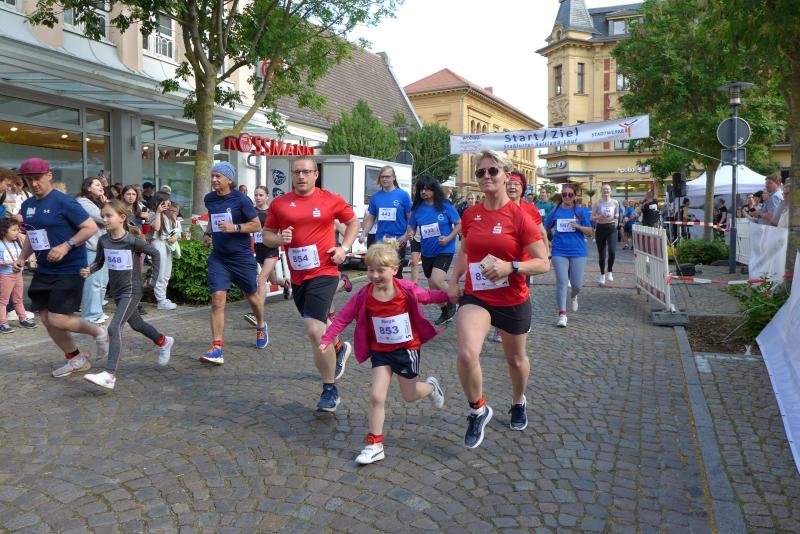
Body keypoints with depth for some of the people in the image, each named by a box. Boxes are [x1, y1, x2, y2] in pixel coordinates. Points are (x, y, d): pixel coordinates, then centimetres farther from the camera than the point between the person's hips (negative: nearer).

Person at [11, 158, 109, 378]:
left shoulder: (64, 202, -14)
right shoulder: (27, 205, 8)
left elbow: (91, 228, -16)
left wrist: (66, 246, -24)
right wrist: (22, 258, 7)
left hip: (69, 271, -8)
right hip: (43, 271, 8)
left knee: (58, 320, -11)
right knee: (46, 320, 9)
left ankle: (98, 331, 16)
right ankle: (76, 359, 25)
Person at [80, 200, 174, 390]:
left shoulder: (132, 240, -17)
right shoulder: (103, 240, -2)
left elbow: (155, 253, -5)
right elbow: (99, 262, 10)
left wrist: (154, 278, -3)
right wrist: (88, 270, -11)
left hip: (131, 291, -7)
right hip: (116, 290, 7)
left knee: (114, 328, -19)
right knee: (136, 324, 23)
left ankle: (109, 375, -21)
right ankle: (164, 342, 49)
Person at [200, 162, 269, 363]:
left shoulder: (241, 199, -12)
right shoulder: (209, 199, 3)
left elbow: (257, 225, -9)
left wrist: (235, 227, -23)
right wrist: (207, 232, 6)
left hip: (241, 256, -3)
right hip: (218, 257, 3)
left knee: (252, 295, 17)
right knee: (217, 299, -11)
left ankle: (261, 326, 47)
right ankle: (217, 348, -9)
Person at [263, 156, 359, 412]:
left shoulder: (331, 200, -2)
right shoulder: (279, 203, 4)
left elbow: (353, 221, 13)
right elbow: (266, 235, 12)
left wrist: (344, 248, -1)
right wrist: (279, 239, -11)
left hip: (324, 273, -5)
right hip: (297, 276, 5)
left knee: (314, 330, -18)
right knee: (318, 325, 23)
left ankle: (329, 390, -2)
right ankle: (339, 348, 57)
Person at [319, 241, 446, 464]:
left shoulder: (406, 289, -17)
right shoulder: (365, 295, -14)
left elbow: (428, 296, -1)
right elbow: (344, 316, -9)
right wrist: (326, 339, -13)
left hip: (407, 348, -1)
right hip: (381, 351, 2)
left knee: (409, 396, 12)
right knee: (376, 396, -6)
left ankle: (431, 386, 48)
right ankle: (375, 445, 7)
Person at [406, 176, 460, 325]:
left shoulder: (445, 205, -10)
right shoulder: (417, 208, 0)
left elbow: (459, 224, -4)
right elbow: (411, 229, 6)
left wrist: (449, 238, -17)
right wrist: (408, 235, -16)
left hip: (444, 250, -5)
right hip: (427, 252, 5)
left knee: (437, 280, -22)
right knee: (432, 287, 12)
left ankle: (451, 303, 6)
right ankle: (445, 311, 34)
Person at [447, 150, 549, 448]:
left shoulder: (519, 217, -14)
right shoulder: (470, 215, -1)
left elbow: (543, 263, -14)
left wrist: (511, 267, -28)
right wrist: (453, 282, 8)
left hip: (513, 301, -2)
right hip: (475, 297, 2)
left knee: (516, 358, 19)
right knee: (466, 354, -22)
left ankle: (518, 402, 51)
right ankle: (478, 411, 4)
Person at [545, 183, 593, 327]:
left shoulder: (580, 212, 2)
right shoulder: (556, 211, 4)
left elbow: (589, 231, 3)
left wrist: (578, 226, -16)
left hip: (578, 252, 0)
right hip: (559, 252, 0)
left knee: (577, 283, 3)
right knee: (562, 282, -8)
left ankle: (574, 297, 40)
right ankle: (562, 314, -3)